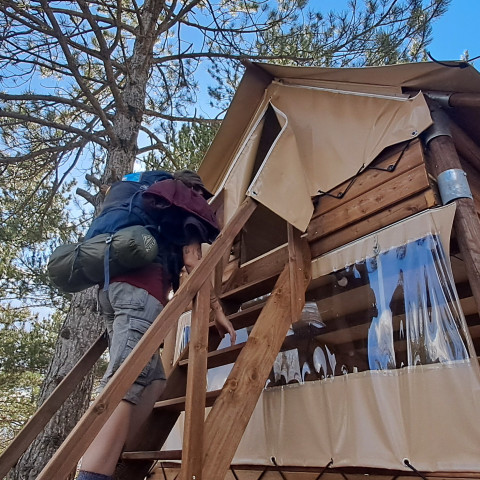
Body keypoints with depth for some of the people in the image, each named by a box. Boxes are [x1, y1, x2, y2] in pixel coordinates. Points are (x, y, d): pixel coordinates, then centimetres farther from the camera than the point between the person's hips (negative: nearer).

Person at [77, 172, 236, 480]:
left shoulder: (156, 206, 37)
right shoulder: (188, 206, 14)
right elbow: (192, 261, 2)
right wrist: (218, 310, 2)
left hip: (114, 286, 9)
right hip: (140, 291, -8)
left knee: (155, 379, 4)